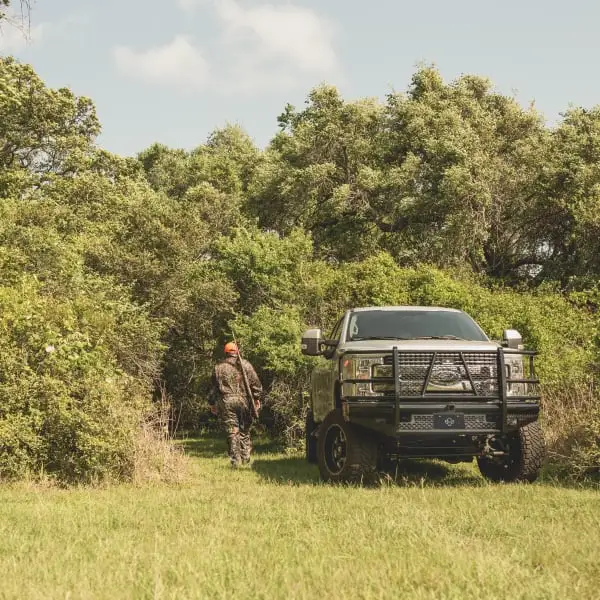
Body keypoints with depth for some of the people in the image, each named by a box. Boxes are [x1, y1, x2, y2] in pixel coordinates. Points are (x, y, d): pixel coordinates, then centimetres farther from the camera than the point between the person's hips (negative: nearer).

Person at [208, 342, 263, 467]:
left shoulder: (218, 368, 6)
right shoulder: (245, 364, 4)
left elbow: (214, 387, 10)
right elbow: (255, 382, 2)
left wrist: (212, 403, 19)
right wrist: (257, 398, 10)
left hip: (226, 402, 0)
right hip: (243, 400, 0)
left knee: (232, 431, 0)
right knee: (244, 430, 12)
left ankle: (235, 460, -4)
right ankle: (246, 456, 6)